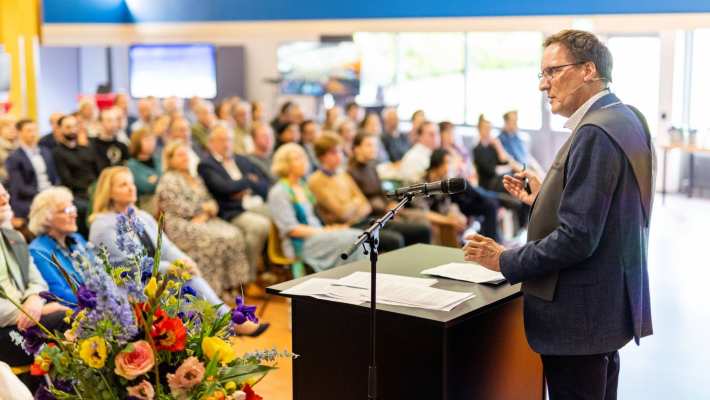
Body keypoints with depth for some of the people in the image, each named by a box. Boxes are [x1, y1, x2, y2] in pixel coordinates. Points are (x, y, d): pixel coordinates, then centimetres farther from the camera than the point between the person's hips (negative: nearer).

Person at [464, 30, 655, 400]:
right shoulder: (624, 118, 9)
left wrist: (506, 261, -14)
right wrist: (545, 198, 11)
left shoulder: (595, 133, -21)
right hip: (610, 301, 10)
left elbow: (577, 237, -25)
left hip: (580, 314, -10)